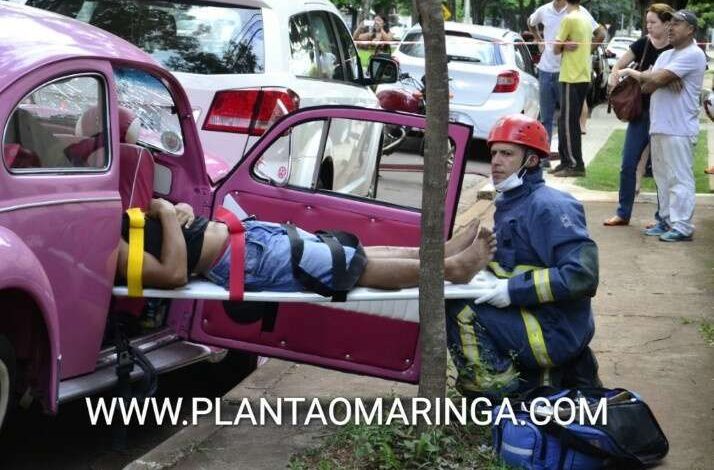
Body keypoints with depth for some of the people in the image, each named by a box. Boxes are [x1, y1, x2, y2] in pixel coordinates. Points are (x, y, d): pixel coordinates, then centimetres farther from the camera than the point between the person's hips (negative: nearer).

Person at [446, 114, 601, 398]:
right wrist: (489, 276, -4)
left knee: (459, 310, -21)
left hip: (554, 331, -9)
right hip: (530, 315, 9)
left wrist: (511, 290, -23)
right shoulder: (509, 203, 12)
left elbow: (583, 274, -23)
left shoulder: (550, 206, -15)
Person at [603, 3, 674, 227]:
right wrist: (613, 77, -16)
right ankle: (623, 213, 17)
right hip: (641, 112, 4)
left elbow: (673, 81, -10)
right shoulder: (642, 45, 3)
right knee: (628, 164, 6)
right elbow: (619, 66, 9)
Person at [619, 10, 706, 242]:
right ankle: (667, 221, 22)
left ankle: (681, 227, -6)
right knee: (662, 178, 14)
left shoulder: (693, 55, -9)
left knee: (680, 179, -7)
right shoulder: (666, 55, 20)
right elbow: (647, 86, 10)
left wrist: (637, 74, 2)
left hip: (679, 129, -9)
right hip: (659, 126, 9)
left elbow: (657, 79, -17)